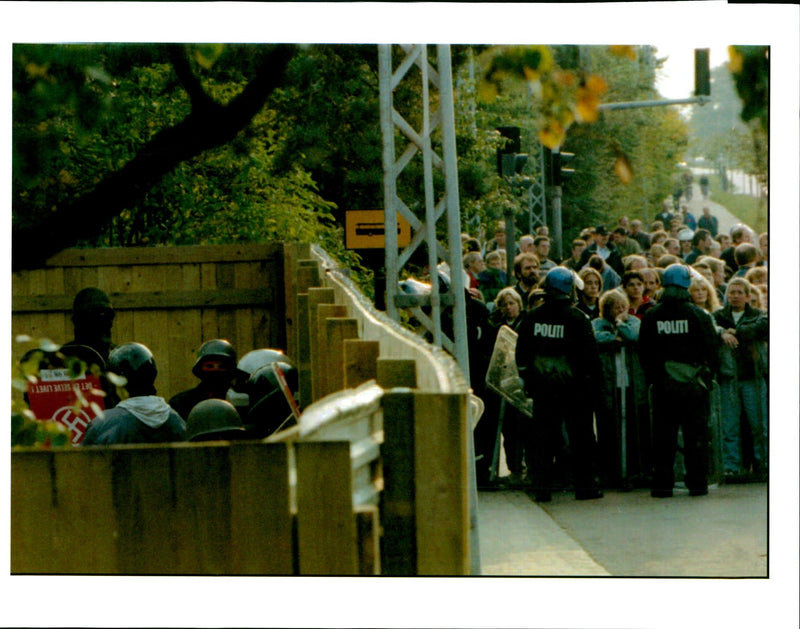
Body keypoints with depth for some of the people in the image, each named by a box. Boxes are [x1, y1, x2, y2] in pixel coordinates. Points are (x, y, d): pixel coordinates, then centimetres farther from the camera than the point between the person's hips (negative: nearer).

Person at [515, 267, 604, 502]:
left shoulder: (531, 317, 1)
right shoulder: (577, 318, -10)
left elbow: (522, 354, 8)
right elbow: (590, 356, -9)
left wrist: (528, 381, 17)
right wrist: (593, 384, 0)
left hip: (542, 387, 3)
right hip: (573, 386, -3)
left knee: (543, 438, 6)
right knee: (580, 438, 6)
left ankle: (541, 487, 2)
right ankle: (584, 485, 9)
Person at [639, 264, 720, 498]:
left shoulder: (651, 316, 0)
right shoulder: (698, 315, -6)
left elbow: (643, 352, 4)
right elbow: (711, 350, -3)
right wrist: (708, 375, 11)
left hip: (663, 385, 2)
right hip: (694, 383, -2)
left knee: (663, 435, 6)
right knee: (696, 435, 4)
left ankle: (662, 484, 5)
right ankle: (697, 482, 3)